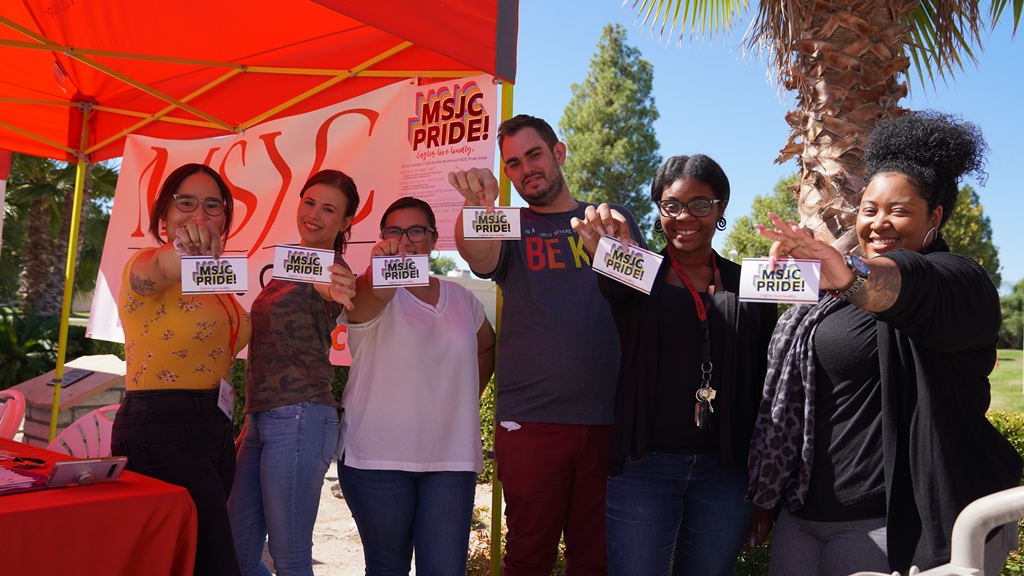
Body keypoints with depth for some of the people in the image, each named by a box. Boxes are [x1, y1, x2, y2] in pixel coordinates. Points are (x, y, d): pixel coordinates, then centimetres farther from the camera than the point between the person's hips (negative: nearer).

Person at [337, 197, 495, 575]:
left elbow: (487, 348, 25)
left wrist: (466, 398, 11)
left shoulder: (462, 298, 9)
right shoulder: (371, 296, -4)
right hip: (378, 458, -2)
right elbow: (375, 293, -29)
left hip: (451, 458, 3)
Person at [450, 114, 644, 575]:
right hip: (531, 422, -1)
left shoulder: (617, 222, 12)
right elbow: (476, 253, -19)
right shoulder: (510, 230, 6)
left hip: (609, 420, 2)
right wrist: (476, 205, -38)